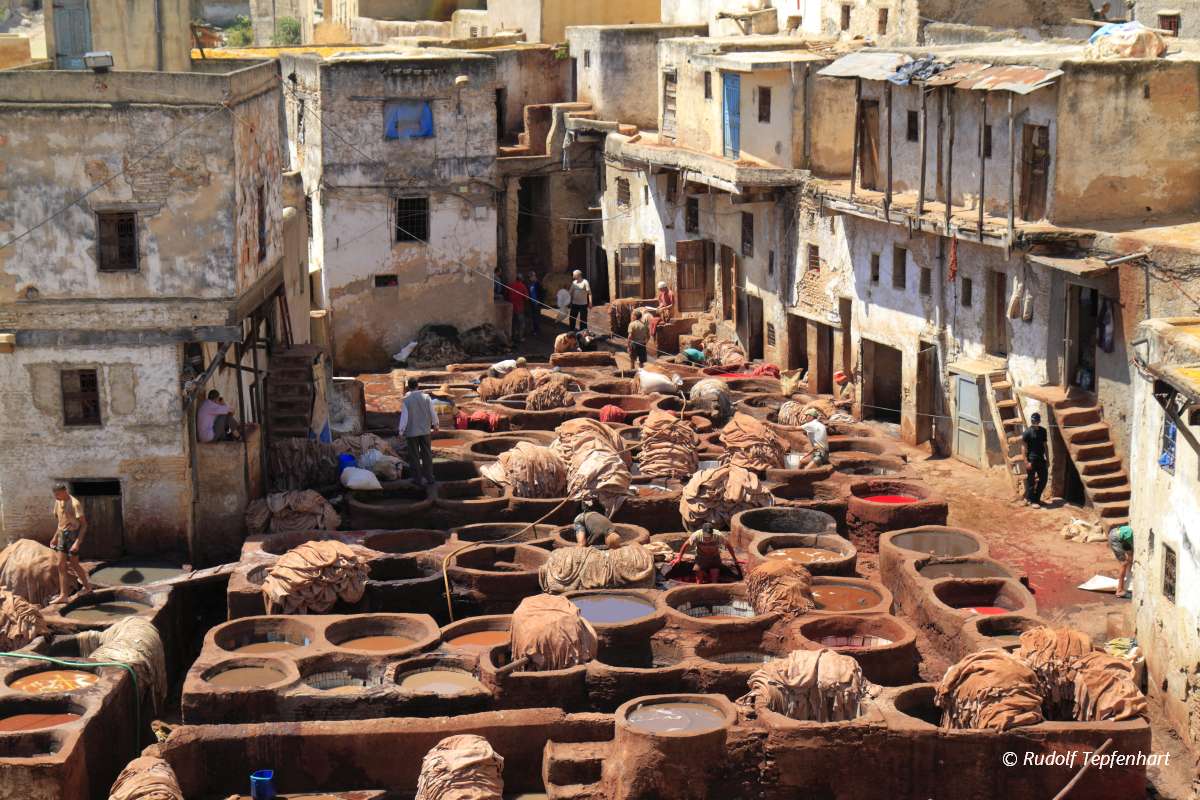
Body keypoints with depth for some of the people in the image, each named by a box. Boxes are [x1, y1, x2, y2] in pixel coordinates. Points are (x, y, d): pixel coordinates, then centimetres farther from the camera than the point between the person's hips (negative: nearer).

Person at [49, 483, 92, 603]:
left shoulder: (75, 504, -18)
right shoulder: (58, 502, 6)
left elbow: (84, 524, -18)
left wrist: (77, 542, -25)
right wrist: (55, 536, 18)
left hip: (73, 534, -7)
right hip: (62, 535, 7)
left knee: (73, 564, 1)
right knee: (61, 565, 3)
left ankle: (87, 586, 22)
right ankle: (63, 595, 4)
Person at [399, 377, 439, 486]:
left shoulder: (406, 400, -13)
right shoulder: (426, 397, -7)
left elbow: (404, 416, -11)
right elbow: (432, 412, 1)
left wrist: (401, 431, -1)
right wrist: (435, 424, 17)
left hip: (411, 432, -2)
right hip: (425, 430, 2)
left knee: (414, 457, 7)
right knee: (427, 454, 13)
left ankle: (418, 479, 9)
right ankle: (429, 477, 15)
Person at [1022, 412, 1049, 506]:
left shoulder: (1042, 431, 7)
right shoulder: (1028, 432, -11)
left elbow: (1044, 445, 16)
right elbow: (1024, 447, -11)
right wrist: (1026, 462, -16)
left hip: (1041, 459, 6)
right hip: (1031, 459, -6)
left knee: (1043, 479, 9)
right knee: (1031, 481, 1)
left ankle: (1037, 498, 24)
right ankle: (1031, 500, 14)